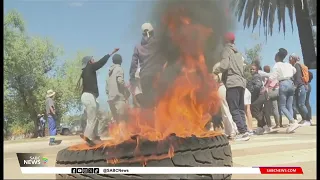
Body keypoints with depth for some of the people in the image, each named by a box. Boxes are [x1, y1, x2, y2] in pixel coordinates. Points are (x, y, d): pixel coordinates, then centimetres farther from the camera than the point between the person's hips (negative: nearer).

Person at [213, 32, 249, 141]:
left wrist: (214, 72, 0)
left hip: (232, 83, -8)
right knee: (240, 109, 9)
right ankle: (244, 131, 4)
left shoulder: (226, 50, 1)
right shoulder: (237, 52, 25)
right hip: (241, 82, 8)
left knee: (234, 110, -9)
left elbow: (224, 65, -15)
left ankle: (243, 132, -15)